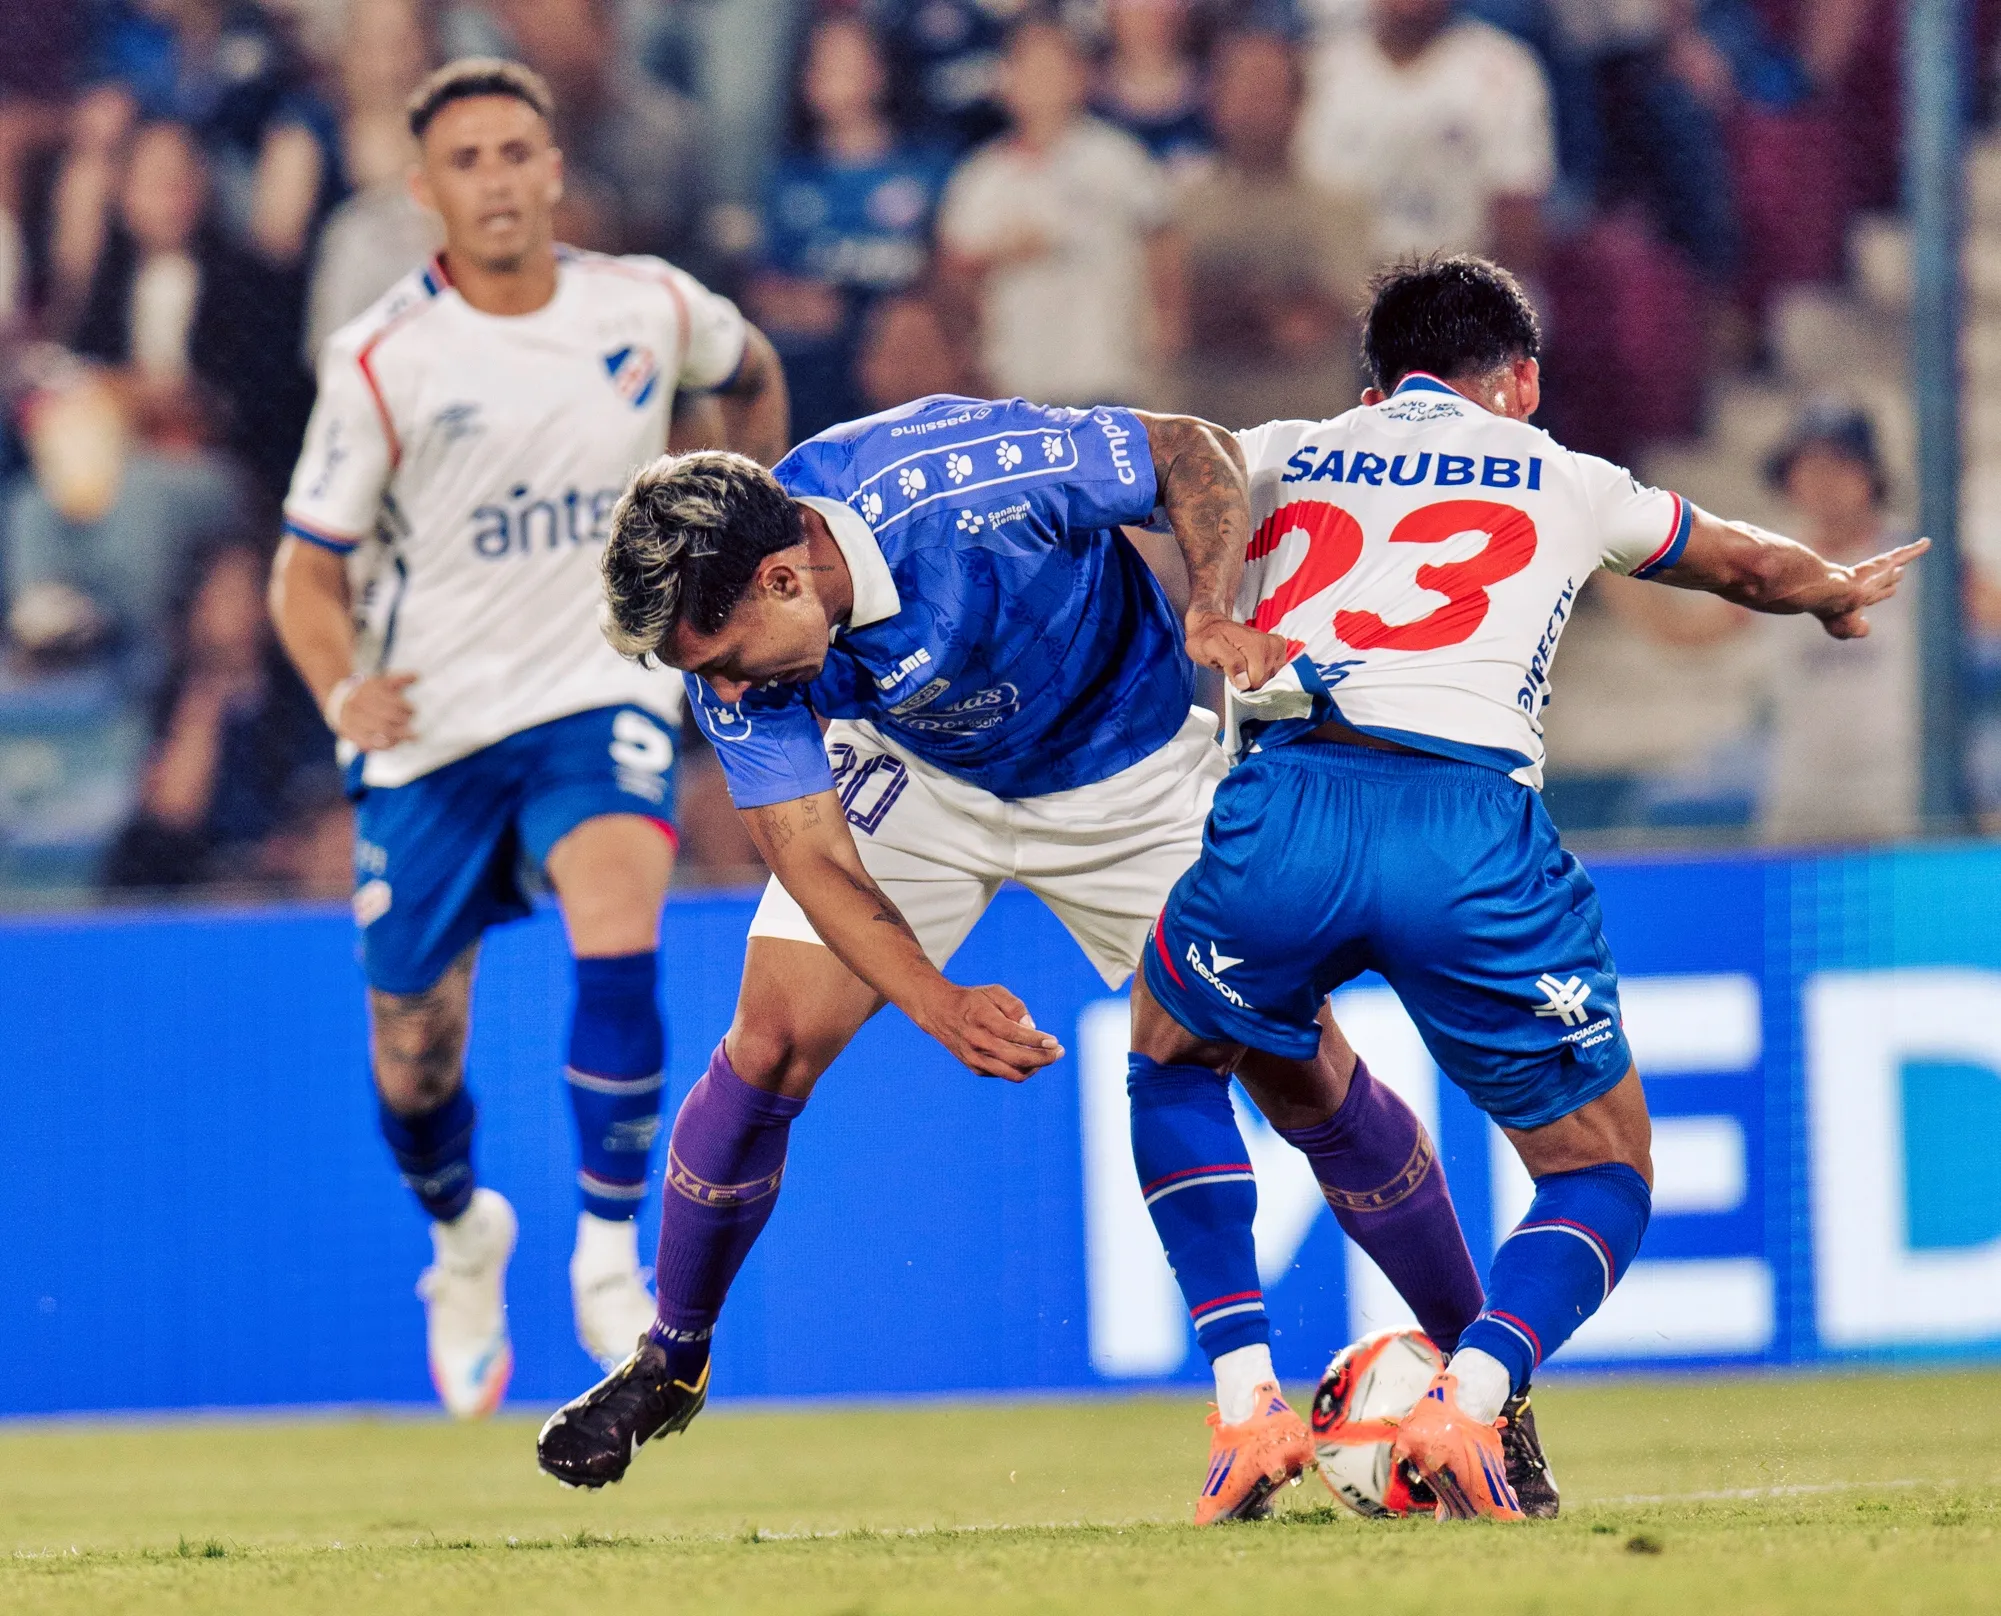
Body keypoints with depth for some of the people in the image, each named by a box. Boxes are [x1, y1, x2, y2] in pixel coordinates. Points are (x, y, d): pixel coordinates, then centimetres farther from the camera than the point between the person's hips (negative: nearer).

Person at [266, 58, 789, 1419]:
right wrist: (343, 689, -23)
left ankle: (609, 1257, -19)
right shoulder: (382, 362, -10)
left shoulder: (646, 308, -4)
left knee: (616, 922, -29)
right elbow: (308, 569, -4)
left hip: (601, 691, 0)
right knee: (416, 1047, 7)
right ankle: (464, 1235, 41)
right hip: (433, 726, 0)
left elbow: (752, 375, 21)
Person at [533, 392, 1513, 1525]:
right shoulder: (727, 634, -25)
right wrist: (934, 1004, -39)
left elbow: (1194, 452, -22)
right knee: (773, 1043, -10)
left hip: (1131, 776, -3)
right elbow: (809, 853, -23)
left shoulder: (971, 477, -38)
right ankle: (669, 1367, 11)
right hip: (916, 781, 3)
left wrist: (1215, 611, -40)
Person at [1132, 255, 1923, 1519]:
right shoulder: (1565, 484, 26)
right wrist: (1840, 591, 65)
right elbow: (1750, 566, 43)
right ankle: (1473, 1397, -12)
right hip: (1474, 828, -1)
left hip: (1281, 809, 1)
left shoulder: (1277, 458, 26)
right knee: (1605, 1180, 18)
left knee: (1175, 1056, 33)